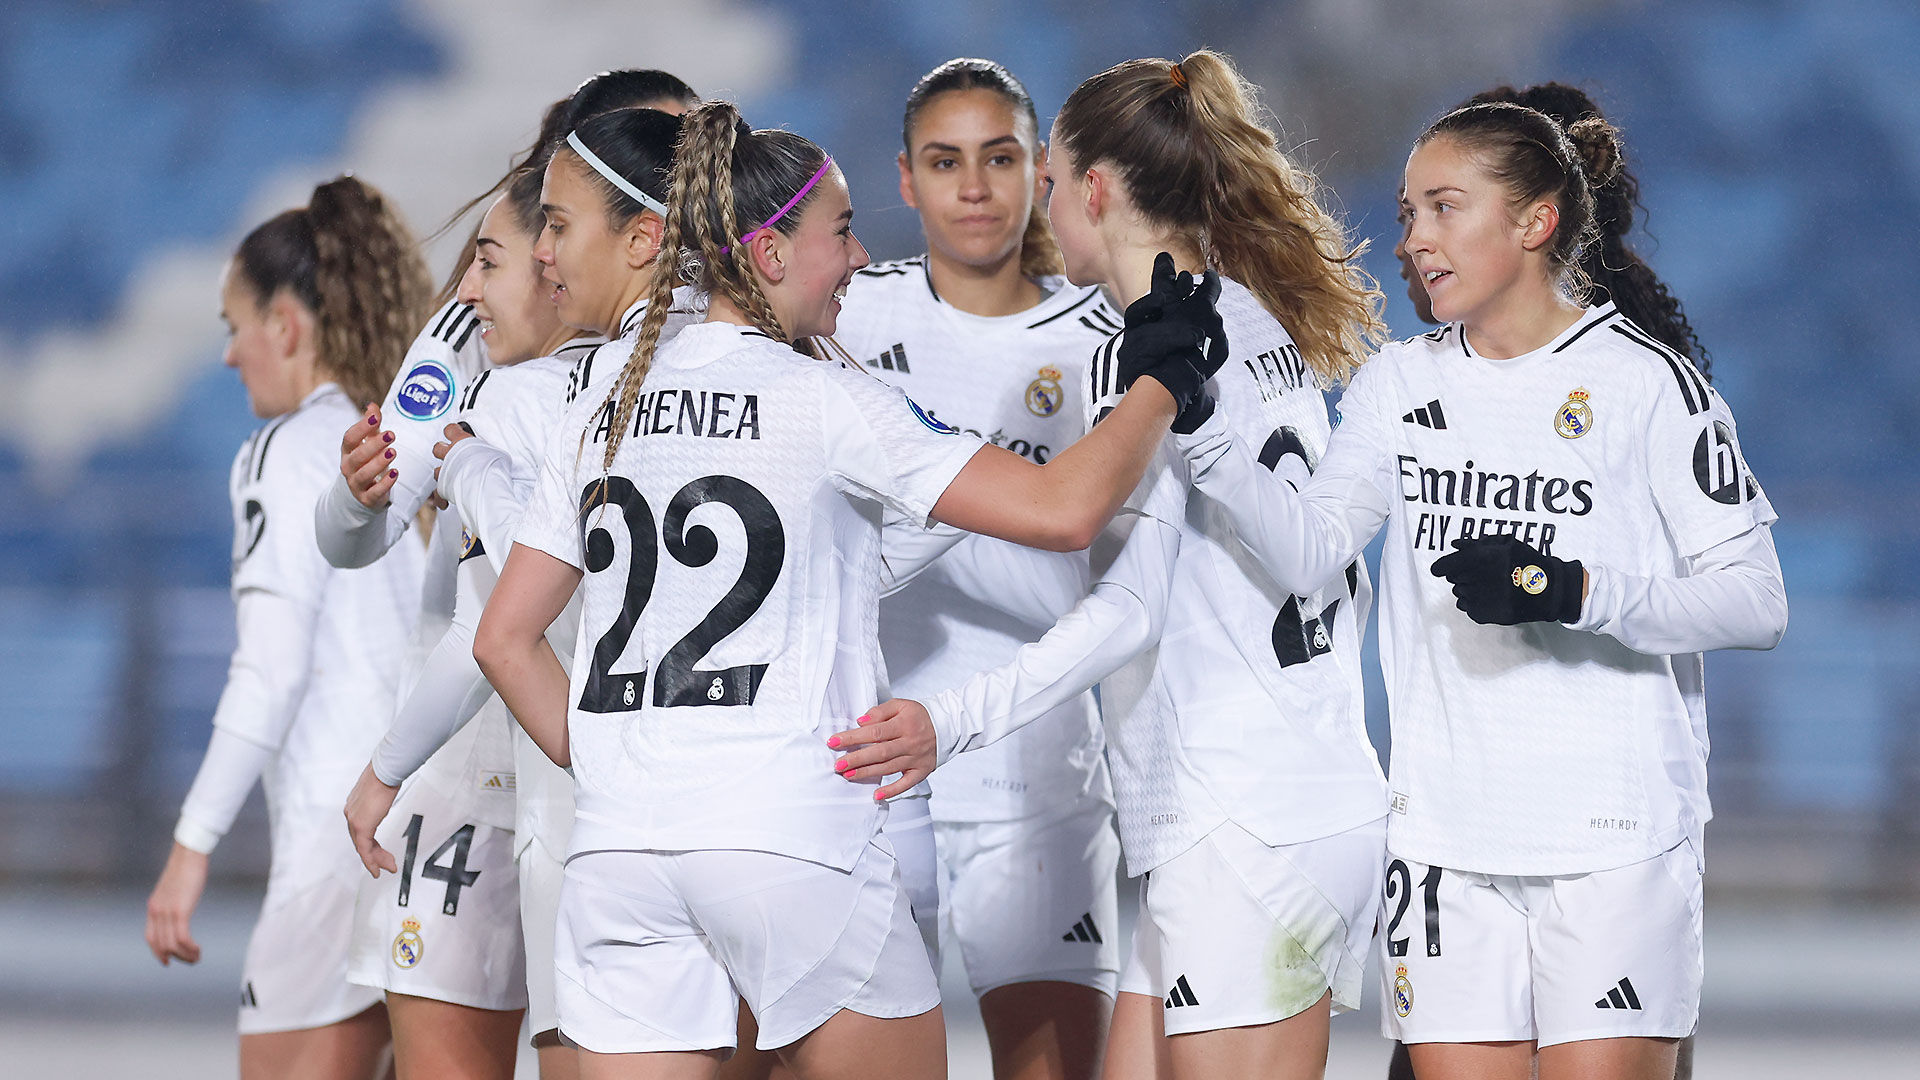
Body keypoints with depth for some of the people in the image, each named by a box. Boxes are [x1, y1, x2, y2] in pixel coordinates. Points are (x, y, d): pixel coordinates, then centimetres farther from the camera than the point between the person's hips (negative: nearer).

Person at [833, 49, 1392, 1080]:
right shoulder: (1268, 329, 14)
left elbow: (1130, 607, -23)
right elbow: (1340, 569, 20)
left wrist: (955, 720, -30)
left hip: (1242, 834, -9)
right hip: (1335, 800, 9)